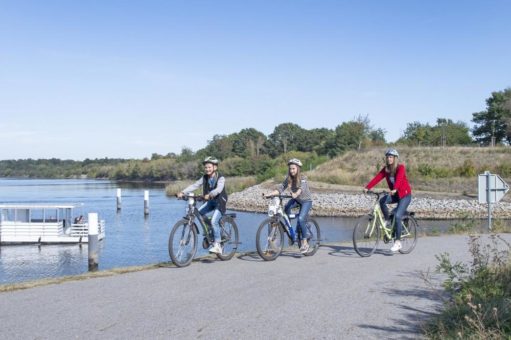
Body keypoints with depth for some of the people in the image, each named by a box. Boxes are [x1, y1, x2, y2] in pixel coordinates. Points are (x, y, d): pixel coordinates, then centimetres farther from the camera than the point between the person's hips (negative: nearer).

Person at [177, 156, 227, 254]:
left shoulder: (220, 178, -16)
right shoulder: (205, 178, 1)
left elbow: (218, 189, -34)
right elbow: (195, 185, -7)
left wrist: (209, 195, -52)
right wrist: (183, 192, -20)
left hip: (220, 202, -6)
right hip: (210, 202, 6)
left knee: (214, 221, -22)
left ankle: (217, 245, -12)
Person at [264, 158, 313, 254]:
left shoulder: (303, 178, -20)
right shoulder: (288, 179, -5)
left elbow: (302, 188, -38)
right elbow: (280, 188, -11)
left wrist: (295, 194, -60)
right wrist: (269, 194, -26)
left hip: (306, 200, -6)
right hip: (296, 200, 6)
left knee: (301, 219, -23)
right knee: (286, 207, -23)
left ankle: (305, 242, -11)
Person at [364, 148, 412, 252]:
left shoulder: (400, 167, -16)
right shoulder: (386, 169, 0)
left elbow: (399, 179, -34)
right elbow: (377, 178, -12)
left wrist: (394, 189, -52)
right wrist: (367, 187, -26)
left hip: (405, 194, -5)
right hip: (394, 194, 5)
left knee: (397, 216, -19)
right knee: (382, 200, -27)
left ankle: (398, 242, -12)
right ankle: (387, 221, -5)